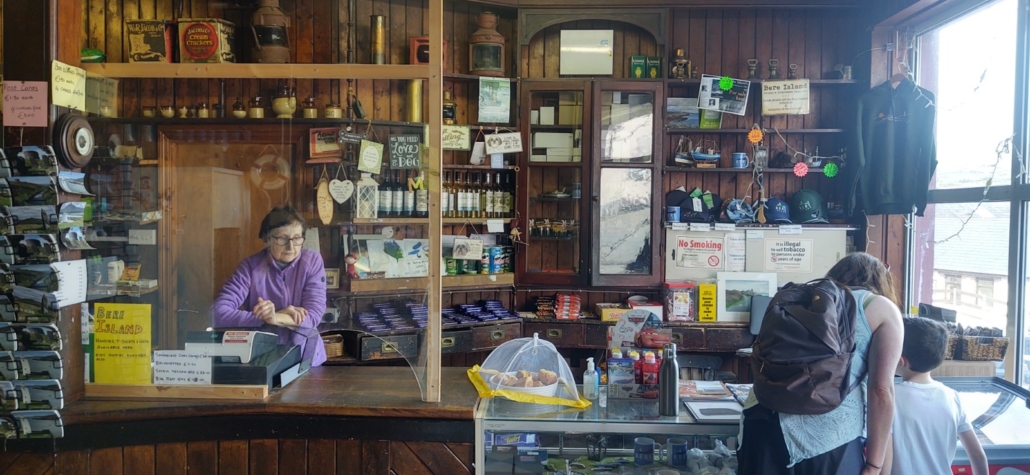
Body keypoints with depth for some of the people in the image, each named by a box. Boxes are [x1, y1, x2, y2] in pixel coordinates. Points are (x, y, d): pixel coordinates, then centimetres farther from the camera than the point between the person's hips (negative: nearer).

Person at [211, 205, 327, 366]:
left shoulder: (312, 261, -5)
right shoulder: (250, 266, -6)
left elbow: (313, 316, -11)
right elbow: (218, 313, -14)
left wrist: (275, 318, -26)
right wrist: (264, 317, -20)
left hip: (305, 358, 0)